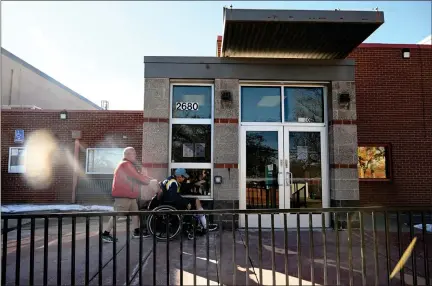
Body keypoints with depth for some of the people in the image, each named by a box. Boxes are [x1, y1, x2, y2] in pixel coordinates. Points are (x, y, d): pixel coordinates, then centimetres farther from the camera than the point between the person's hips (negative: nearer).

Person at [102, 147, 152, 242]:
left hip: (129, 195, 11)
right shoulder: (126, 164, -15)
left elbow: (138, 176, 17)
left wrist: (150, 179, 8)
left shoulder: (128, 165, 19)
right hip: (123, 196, -11)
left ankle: (136, 232, 21)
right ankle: (105, 234, -1)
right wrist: (152, 181, -9)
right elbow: (138, 177, -18)